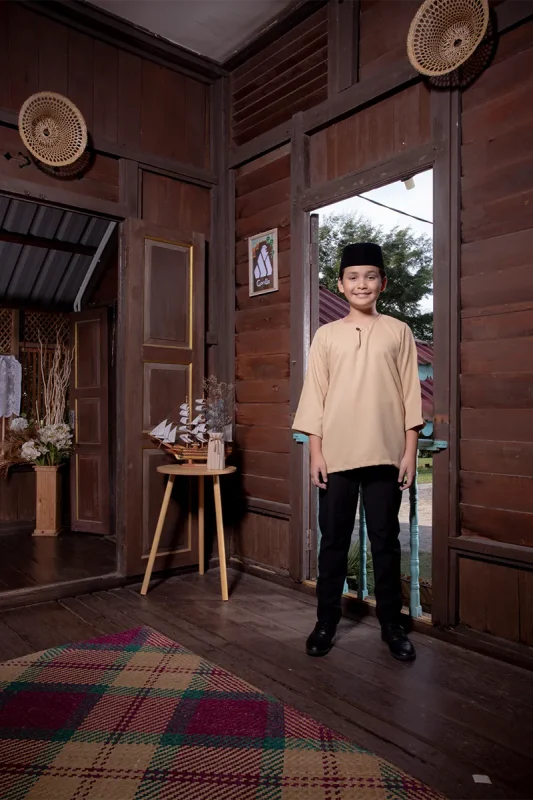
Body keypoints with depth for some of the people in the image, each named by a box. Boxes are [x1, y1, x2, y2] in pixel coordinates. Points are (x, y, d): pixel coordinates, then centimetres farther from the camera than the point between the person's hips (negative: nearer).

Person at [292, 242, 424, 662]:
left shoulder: (398, 332, 5)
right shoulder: (326, 335, 5)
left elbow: (410, 393, 4)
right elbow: (315, 395, 3)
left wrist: (410, 450, -1)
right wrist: (315, 451, -2)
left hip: (385, 454, 0)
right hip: (337, 454, 1)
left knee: (386, 540, 8)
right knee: (334, 540, 8)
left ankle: (392, 623, 23)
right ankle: (327, 621, 22)